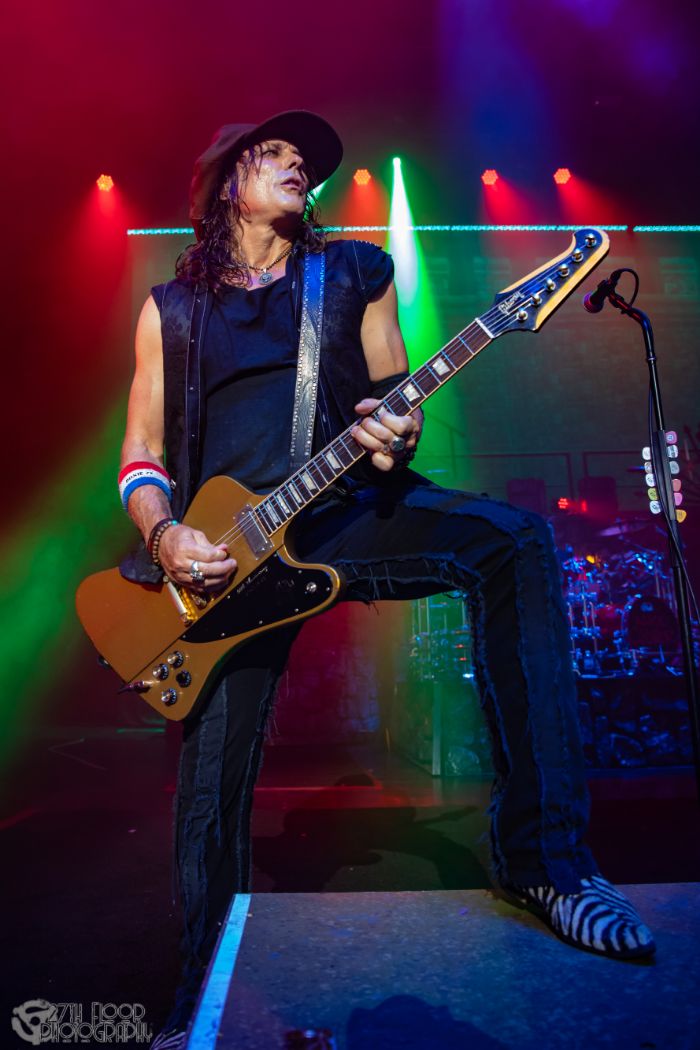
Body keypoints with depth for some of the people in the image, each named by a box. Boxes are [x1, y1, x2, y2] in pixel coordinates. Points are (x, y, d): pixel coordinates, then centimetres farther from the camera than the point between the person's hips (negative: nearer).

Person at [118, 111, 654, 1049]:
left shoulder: (354, 273, 16)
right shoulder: (172, 308, 16)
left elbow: (394, 391, 12)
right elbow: (142, 452, 12)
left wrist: (399, 432, -12)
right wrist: (163, 533, -8)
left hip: (344, 510, 0)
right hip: (224, 550, 1)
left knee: (514, 540, -28)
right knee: (212, 782, 1)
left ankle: (541, 852, -19)